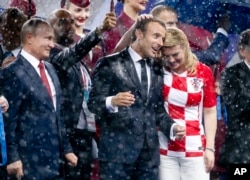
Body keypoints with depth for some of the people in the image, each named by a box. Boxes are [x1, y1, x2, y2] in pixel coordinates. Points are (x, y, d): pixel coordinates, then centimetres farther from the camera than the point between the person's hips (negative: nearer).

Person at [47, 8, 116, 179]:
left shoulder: (79, 61, 19)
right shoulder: (52, 55, -7)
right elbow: (73, 53, -28)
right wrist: (100, 30, -42)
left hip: (85, 132, 8)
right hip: (67, 133, -8)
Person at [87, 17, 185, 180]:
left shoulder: (157, 69, 16)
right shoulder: (110, 64, -2)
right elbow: (93, 102, -6)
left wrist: (172, 127, 0)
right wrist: (112, 102, -26)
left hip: (149, 151, 6)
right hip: (118, 148, -6)